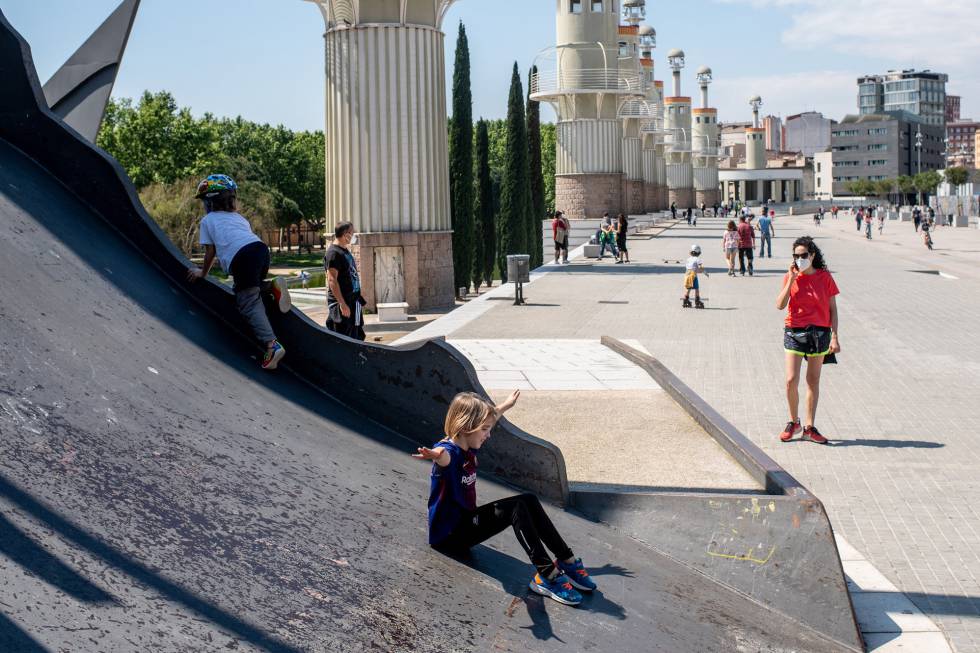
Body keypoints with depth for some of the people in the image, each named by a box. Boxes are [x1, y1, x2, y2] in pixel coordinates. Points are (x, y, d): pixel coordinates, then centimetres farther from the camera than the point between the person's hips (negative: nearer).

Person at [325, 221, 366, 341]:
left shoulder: (345, 250, 15)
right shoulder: (333, 253, -16)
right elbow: (332, 280, -22)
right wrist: (342, 304, -26)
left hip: (353, 300, 10)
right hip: (342, 304, -10)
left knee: (358, 337, 15)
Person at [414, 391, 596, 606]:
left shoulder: (470, 448, 6)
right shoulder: (449, 451, -22)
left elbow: (490, 417, 29)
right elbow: (443, 455, -51)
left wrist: (506, 405, 47)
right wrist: (435, 455, -75)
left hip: (466, 520, 10)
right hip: (448, 534, -10)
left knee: (529, 501, -3)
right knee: (516, 508, -24)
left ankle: (567, 560, -2)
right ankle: (547, 575, -28)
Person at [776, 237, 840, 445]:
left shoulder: (825, 277, -1)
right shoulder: (790, 277, 1)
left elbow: (832, 309, 2)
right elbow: (780, 305, -10)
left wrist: (834, 337, -3)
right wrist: (791, 280, -14)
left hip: (819, 332, 0)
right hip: (794, 332, 0)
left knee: (813, 380, 8)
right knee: (791, 380, -8)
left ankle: (809, 427, 17)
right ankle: (793, 422, 13)